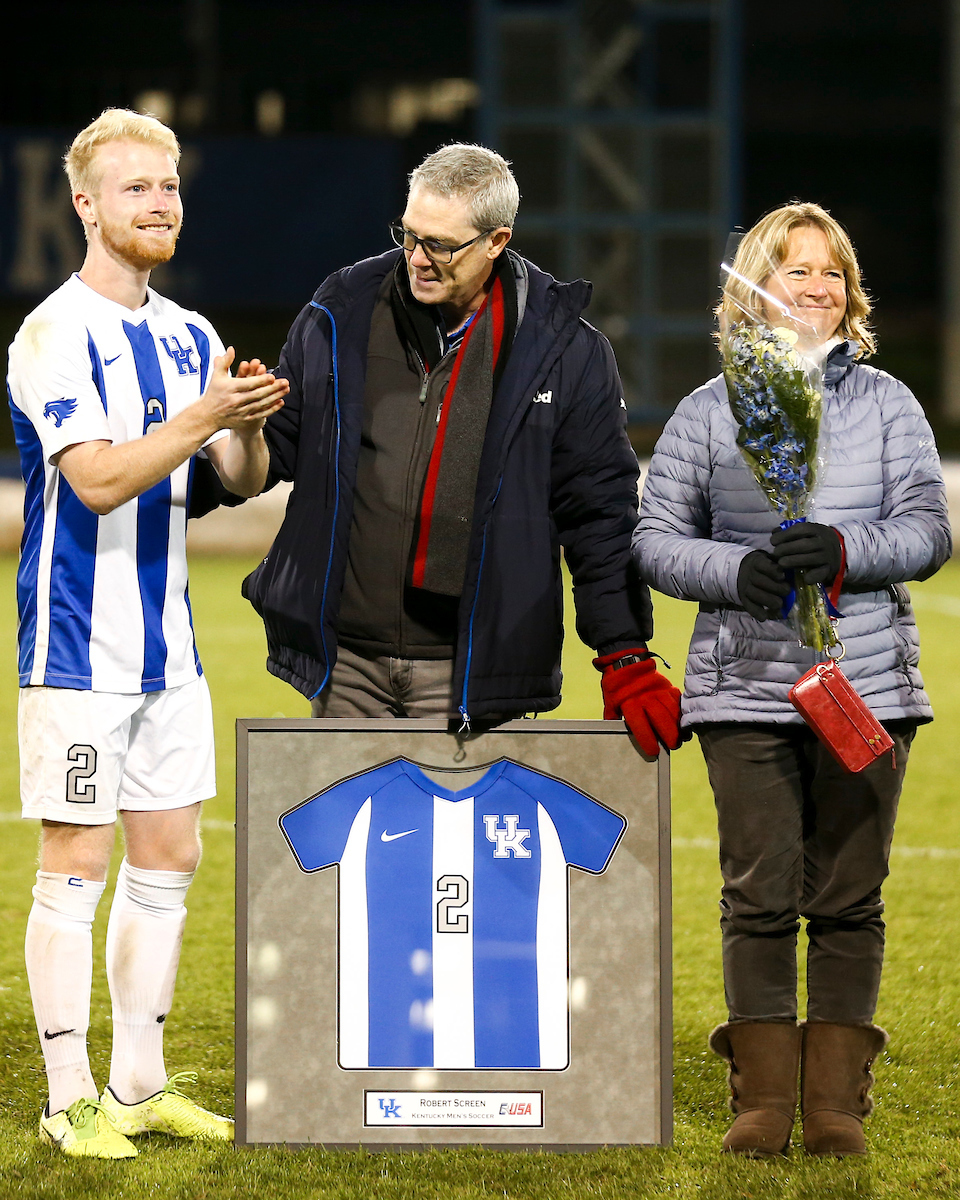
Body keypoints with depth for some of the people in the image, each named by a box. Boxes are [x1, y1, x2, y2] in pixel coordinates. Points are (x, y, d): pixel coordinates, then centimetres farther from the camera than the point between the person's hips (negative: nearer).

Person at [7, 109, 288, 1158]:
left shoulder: (190, 339, 12)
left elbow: (241, 479, 10)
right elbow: (98, 479, -20)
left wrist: (249, 428, -11)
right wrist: (205, 417, -30)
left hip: (167, 643, 8)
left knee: (169, 856, 10)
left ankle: (140, 1084, 20)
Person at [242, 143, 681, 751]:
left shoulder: (565, 351, 0)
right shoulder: (339, 318, 6)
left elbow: (600, 516, 1)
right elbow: (280, 444, 15)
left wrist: (626, 662, -4)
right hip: (347, 660, 2)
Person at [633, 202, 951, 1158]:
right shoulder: (709, 412, 7)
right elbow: (655, 539, 5)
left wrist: (845, 551, -18)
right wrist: (736, 571, -14)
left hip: (865, 683, 1)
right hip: (747, 685, -1)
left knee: (848, 897, 2)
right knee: (759, 896, -2)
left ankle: (835, 1102, 9)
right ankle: (764, 1098, 7)